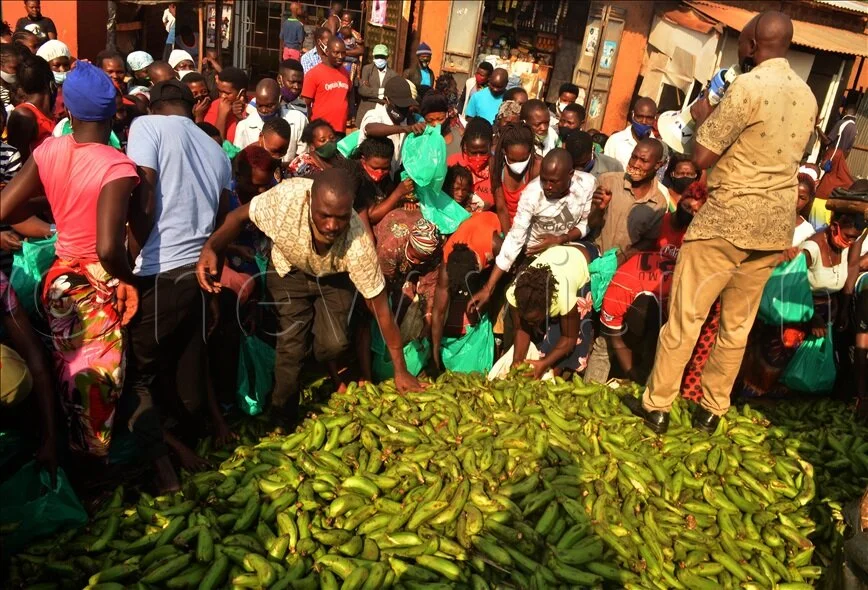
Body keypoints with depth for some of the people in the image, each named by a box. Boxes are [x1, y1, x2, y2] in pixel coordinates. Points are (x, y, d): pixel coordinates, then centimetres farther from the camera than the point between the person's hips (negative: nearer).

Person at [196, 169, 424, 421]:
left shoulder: (358, 245, -39)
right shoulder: (287, 196, -39)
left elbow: (380, 308, -27)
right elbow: (240, 216, -17)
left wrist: (400, 370, -19)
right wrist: (210, 247, -38)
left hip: (334, 277, 0)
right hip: (288, 270, 1)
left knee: (333, 344, -16)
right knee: (291, 345, -6)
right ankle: (283, 415, 20)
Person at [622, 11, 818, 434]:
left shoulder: (748, 87, -13)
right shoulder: (807, 96, 11)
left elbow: (701, 157, -14)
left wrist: (703, 117, 5)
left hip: (728, 220, -7)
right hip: (775, 226, 7)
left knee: (685, 315, 2)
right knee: (738, 324, 14)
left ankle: (656, 405, 11)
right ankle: (712, 410, 24)